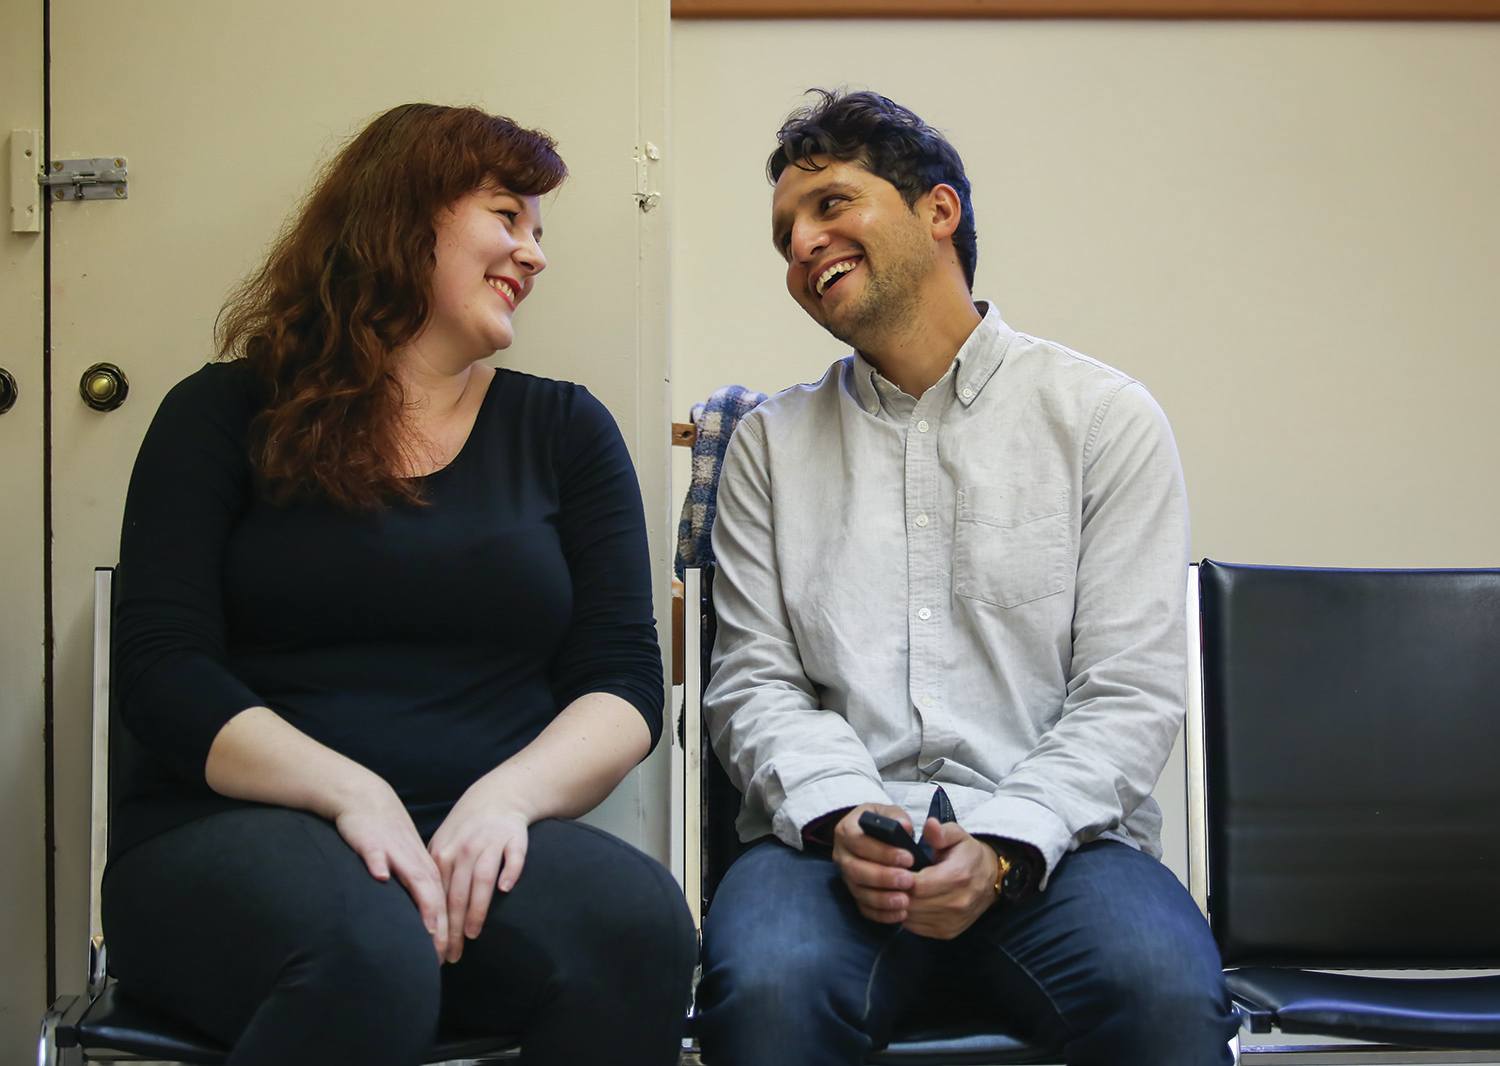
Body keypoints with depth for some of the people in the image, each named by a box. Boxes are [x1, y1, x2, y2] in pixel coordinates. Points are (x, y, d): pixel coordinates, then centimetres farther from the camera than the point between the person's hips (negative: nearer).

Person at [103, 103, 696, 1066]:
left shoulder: (564, 429, 15)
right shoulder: (226, 415, 9)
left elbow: (625, 682, 6)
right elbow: (164, 670, -2)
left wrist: (509, 794, -15)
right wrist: (348, 792, -18)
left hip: (482, 837, 2)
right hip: (240, 827, -2)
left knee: (640, 924, -31)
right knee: (368, 957, -37)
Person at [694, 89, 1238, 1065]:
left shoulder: (1107, 418, 7)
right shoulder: (772, 443, 15)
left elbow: (1129, 692, 1)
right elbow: (755, 683, 8)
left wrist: (1002, 849, -15)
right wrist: (840, 817, -13)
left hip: (1052, 839, 0)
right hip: (833, 838, 1)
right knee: (766, 983, -33)